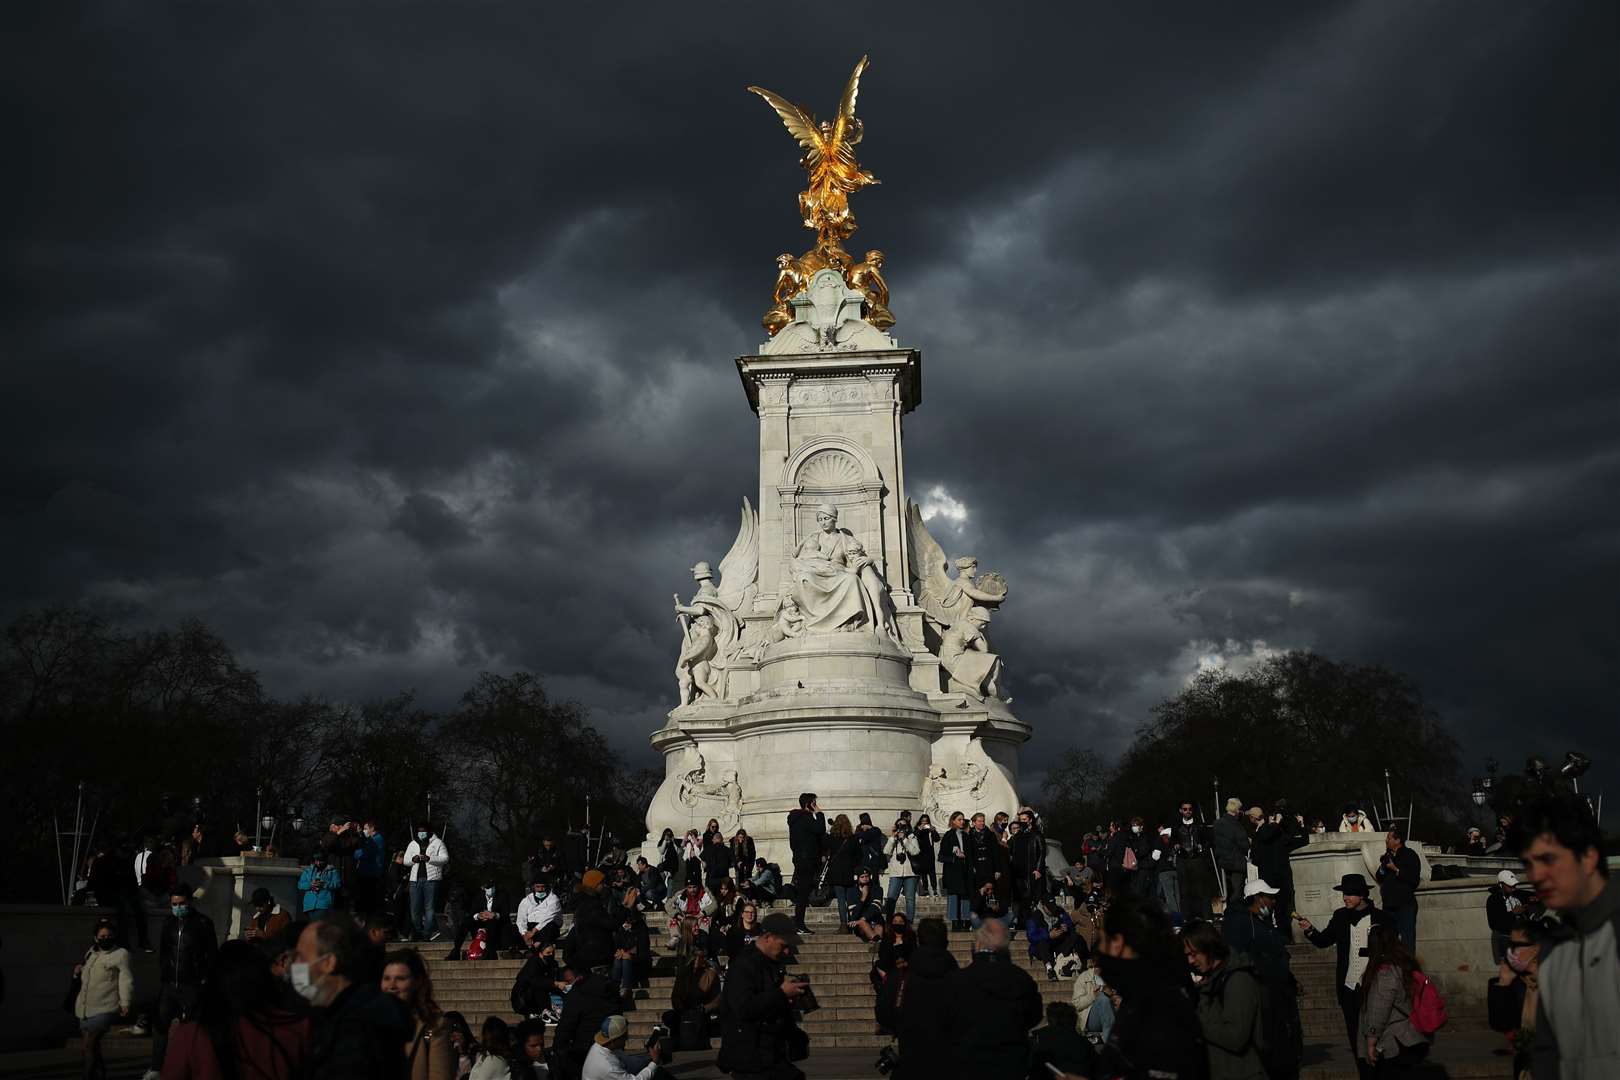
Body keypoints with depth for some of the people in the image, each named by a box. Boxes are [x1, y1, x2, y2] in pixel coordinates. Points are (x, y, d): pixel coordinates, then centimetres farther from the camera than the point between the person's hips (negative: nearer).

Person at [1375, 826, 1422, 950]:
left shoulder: (1410, 855, -7)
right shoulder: (1388, 856, 13)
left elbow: (1414, 880, -17)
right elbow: (1379, 878, 13)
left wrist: (1396, 870, -17)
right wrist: (1382, 868, -5)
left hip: (1405, 906, -7)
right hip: (1389, 905, 7)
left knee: (1407, 943, -6)